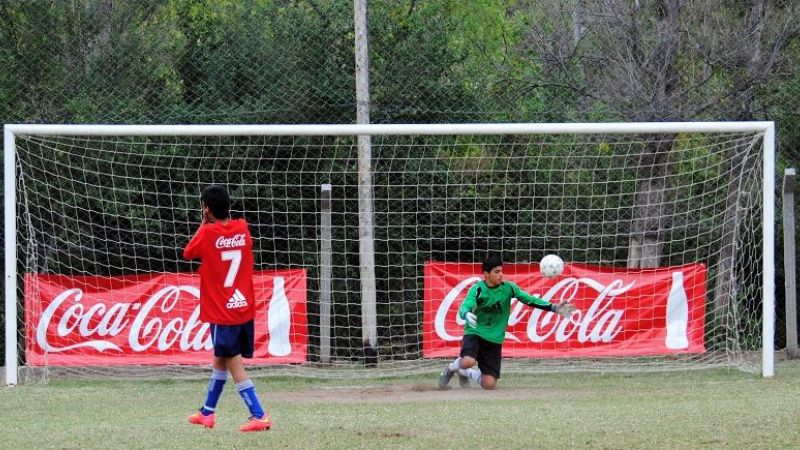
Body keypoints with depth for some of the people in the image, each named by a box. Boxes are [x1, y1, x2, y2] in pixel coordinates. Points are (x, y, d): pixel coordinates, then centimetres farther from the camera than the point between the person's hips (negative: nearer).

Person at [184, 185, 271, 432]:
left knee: (234, 364, -4)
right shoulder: (242, 228, 3)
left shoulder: (208, 233, -12)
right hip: (245, 309, 6)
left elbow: (187, 253, 6)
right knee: (220, 358, 20)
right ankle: (207, 412, 33)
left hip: (222, 312, -6)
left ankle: (259, 416, -13)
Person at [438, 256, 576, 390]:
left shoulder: (508, 288, -4)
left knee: (489, 385, -3)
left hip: (494, 340, 3)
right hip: (474, 333, -3)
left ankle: (466, 373, 31)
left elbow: (529, 300, 0)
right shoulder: (477, 289, -13)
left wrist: (554, 308, -10)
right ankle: (451, 368, 4)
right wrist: (466, 315, -52)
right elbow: (464, 308, -26)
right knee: (468, 362, -35)